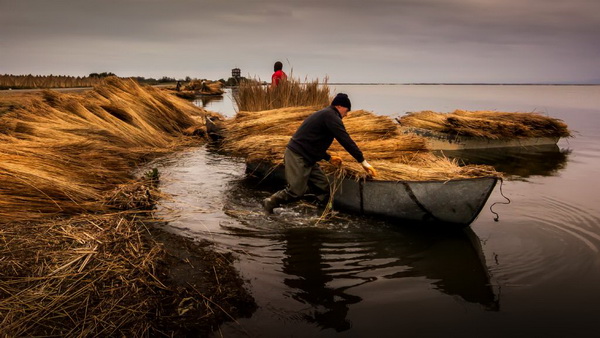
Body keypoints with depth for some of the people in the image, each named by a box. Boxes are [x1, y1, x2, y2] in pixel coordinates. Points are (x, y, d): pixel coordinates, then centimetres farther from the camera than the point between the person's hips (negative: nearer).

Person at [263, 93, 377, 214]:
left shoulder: (324, 114, 19)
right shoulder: (331, 116, -12)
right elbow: (346, 140, -19)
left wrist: (329, 158, 24)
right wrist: (364, 162, -16)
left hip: (307, 158, 11)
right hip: (297, 157, -11)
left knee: (323, 188, 7)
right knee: (297, 191, -7)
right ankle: (270, 202, 11)